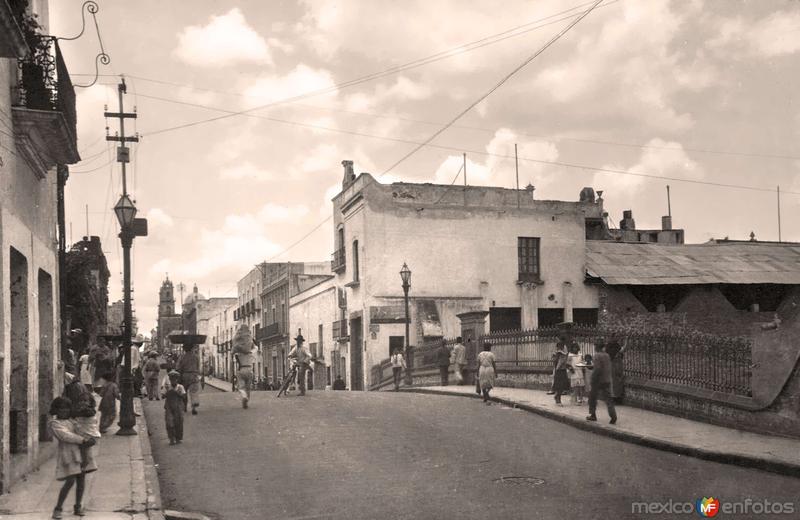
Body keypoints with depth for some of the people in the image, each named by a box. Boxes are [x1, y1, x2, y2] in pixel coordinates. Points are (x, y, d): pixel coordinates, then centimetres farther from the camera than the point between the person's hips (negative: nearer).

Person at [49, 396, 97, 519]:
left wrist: (91, 439, -1)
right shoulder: (54, 423, -4)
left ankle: (78, 507, 16)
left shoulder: (71, 420, 17)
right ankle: (58, 508, 0)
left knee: (81, 479, 5)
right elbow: (66, 436, -16)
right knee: (70, 481, -13)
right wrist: (84, 440, -21)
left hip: (80, 452, 6)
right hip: (68, 454, -6)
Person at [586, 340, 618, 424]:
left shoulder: (597, 356, -14)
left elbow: (597, 369, -21)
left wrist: (593, 380, -15)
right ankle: (613, 417, -7)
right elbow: (609, 368, 15)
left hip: (599, 381, -6)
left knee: (592, 398, 11)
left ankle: (593, 415, 16)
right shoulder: (607, 356, 9)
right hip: (607, 381, 6)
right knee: (609, 399, 4)